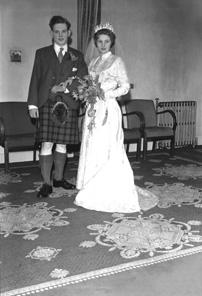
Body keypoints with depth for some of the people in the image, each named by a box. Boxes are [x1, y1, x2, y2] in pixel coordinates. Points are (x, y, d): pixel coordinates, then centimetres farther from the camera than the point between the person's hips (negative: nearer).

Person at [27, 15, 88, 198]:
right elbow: (35, 79, 6)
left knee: (62, 144, 7)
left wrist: (67, 87, -13)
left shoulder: (77, 56, 13)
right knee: (47, 144, -7)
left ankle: (59, 179, 20)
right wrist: (32, 104, -3)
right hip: (47, 104, -1)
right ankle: (47, 184, -1)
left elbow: (84, 79, 2)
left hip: (68, 105, 1)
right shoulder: (42, 53, 11)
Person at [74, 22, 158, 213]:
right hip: (93, 110, 6)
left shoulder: (117, 61, -1)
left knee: (107, 149, -7)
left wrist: (105, 94, -16)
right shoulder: (93, 63, 16)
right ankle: (94, 191, 14)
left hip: (108, 109, -6)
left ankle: (110, 193, 1)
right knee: (92, 149, 5)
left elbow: (125, 87, -5)